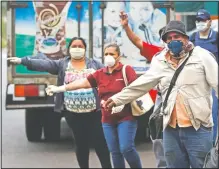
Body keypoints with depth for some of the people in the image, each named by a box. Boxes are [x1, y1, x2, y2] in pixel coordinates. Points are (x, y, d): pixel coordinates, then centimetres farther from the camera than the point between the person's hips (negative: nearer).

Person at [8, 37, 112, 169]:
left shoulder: (94, 64, 7)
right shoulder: (62, 64, 4)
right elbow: (44, 64, -7)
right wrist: (22, 60, -18)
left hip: (93, 112, 0)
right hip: (73, 114, 1)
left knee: (100, 142, 0)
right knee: (81, 143, 8)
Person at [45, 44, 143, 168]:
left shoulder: (127, 70, -5)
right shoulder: (100, 74, 9)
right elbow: (82, 83, 4)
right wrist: (58, 89, -2)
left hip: (126, 118, -5)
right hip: (108, 120, 5)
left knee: (126, 148, -13)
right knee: (115, 152, 6)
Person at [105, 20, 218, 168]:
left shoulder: (201, 56, 0)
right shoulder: (160, 61, 12)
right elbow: (141, 84, 16)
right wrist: (117, 99, 15)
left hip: (198, 128, -4)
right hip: (171, 129, 4)